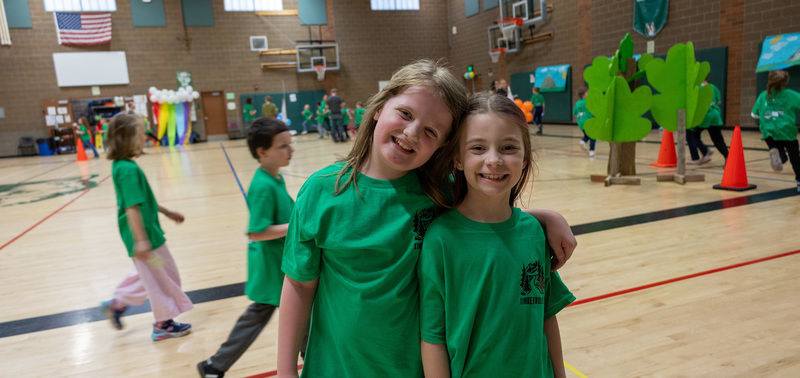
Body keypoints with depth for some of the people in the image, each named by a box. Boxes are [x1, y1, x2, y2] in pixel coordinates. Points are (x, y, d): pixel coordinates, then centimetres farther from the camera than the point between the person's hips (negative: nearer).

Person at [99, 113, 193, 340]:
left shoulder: (122, 166, 8)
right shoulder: (129, 170, -23)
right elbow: (132, 207, -27)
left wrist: (167, 212, 24)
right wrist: (141, 240, -28)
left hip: (147, 233, 10)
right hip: (144, 236, -10)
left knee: (148, 276, 26)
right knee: (160, 279, 5)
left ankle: (116, 304, 34)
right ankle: (163, 325, 20)